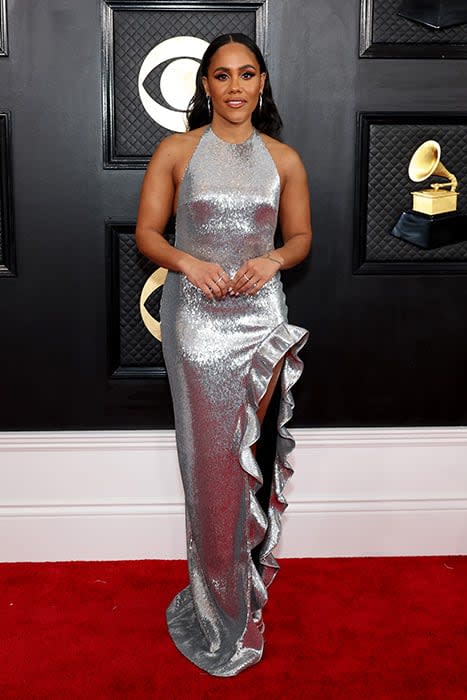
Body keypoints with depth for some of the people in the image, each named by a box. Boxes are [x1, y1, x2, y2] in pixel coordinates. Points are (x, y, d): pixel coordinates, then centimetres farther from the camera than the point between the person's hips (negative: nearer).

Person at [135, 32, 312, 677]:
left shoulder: (284, 159, 6)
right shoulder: (176, 152, 2)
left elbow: (301, 236, 12)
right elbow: (146, 233, 2)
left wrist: (273, 259, -9)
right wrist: (189, 262, -17)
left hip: (261, 317, 2)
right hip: (196, 317, -1)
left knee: (253, 449, 6)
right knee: (210, 454, 2)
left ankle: (249, 570, 27)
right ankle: (222, 600, 18)